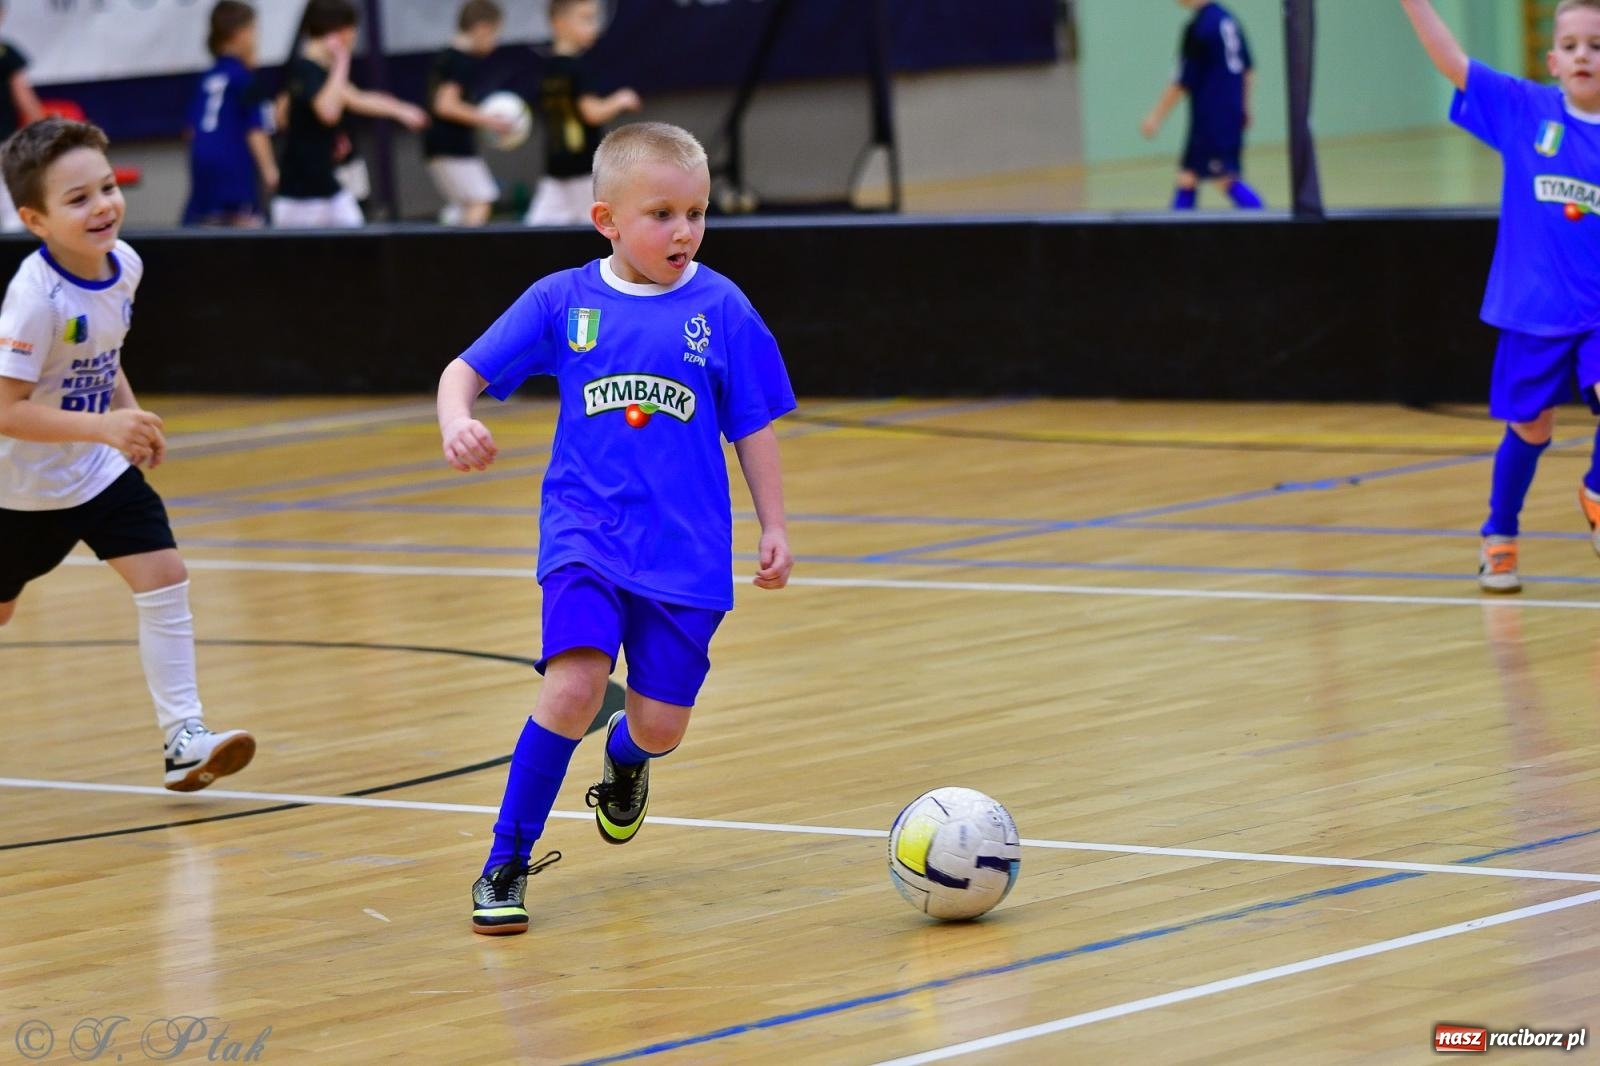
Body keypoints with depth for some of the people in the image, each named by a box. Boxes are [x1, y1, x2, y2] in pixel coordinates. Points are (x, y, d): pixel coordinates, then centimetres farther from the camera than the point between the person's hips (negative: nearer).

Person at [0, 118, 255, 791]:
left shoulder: (124, 265, -8)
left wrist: (132, 416, 3)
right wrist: (105, 427, -37)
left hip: (101, 470, 5)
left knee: (165, 577, -9)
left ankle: (183, 737, -8)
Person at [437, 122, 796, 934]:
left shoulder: (721, 309, -1)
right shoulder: (563, 301, 0)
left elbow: (753, 428, 7)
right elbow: (465, 371, 4)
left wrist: (773, 528, 6)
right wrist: (456, 424, -16)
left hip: (686, 552, 1)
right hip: (585, 535, -1)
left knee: (661, 726, 3)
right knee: (574, 686, -22)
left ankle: (624, 759, 44)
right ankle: (506, 863, -8)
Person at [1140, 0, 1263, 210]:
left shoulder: (1197, 28, -15)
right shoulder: (1226, 18, 10)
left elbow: (1183, 82, -14)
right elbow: (1248, 69, 17)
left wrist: (1156, 117, -6)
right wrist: (1244, 108, 25)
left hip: (1211, 118, -9)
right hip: (1232, 112, 9)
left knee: (1226, 179, -6)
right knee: (1188, 177, 12)